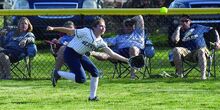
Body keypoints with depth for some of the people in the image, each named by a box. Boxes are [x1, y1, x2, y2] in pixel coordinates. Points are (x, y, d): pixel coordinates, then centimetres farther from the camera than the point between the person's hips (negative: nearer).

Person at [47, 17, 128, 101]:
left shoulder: (100, 42, 3)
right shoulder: (86, 32, -15)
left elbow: (112, 54, 2)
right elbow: (70, 31, -12)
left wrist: (126, 60, -5)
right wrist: (53, 28, -17)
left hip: (80, 56, 8)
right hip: (70, 54, -8)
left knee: (95, 72, -3)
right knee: (81, 79, -16)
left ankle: (92, 96, 9)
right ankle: (58, 74, 2)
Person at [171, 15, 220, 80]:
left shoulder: (198, 28, 13)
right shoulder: (180, 31, 13)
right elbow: (175, 40, -10)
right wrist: (179, 28, 1)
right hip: (187, 52, 2)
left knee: (201, 51, -40)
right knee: (176, 50, -27)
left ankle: (203, 75, -51)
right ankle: (179, 73, -26)